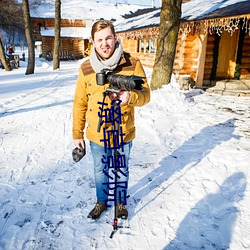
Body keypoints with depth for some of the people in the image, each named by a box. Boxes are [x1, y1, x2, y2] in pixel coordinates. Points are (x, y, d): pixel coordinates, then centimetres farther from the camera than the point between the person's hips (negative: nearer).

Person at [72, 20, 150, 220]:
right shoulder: (86, 68, -6)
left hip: (123, 134, -1)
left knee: (122, 171, 19)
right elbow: (80, 103, 0)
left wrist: (131, 96, -32)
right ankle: (102, 201, 46)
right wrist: (77, 134, 2)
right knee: (100, 171, 20)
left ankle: (121, 202, 45)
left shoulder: (132, 64, -12)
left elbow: (145, 95, -9)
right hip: (96, 134, 2)